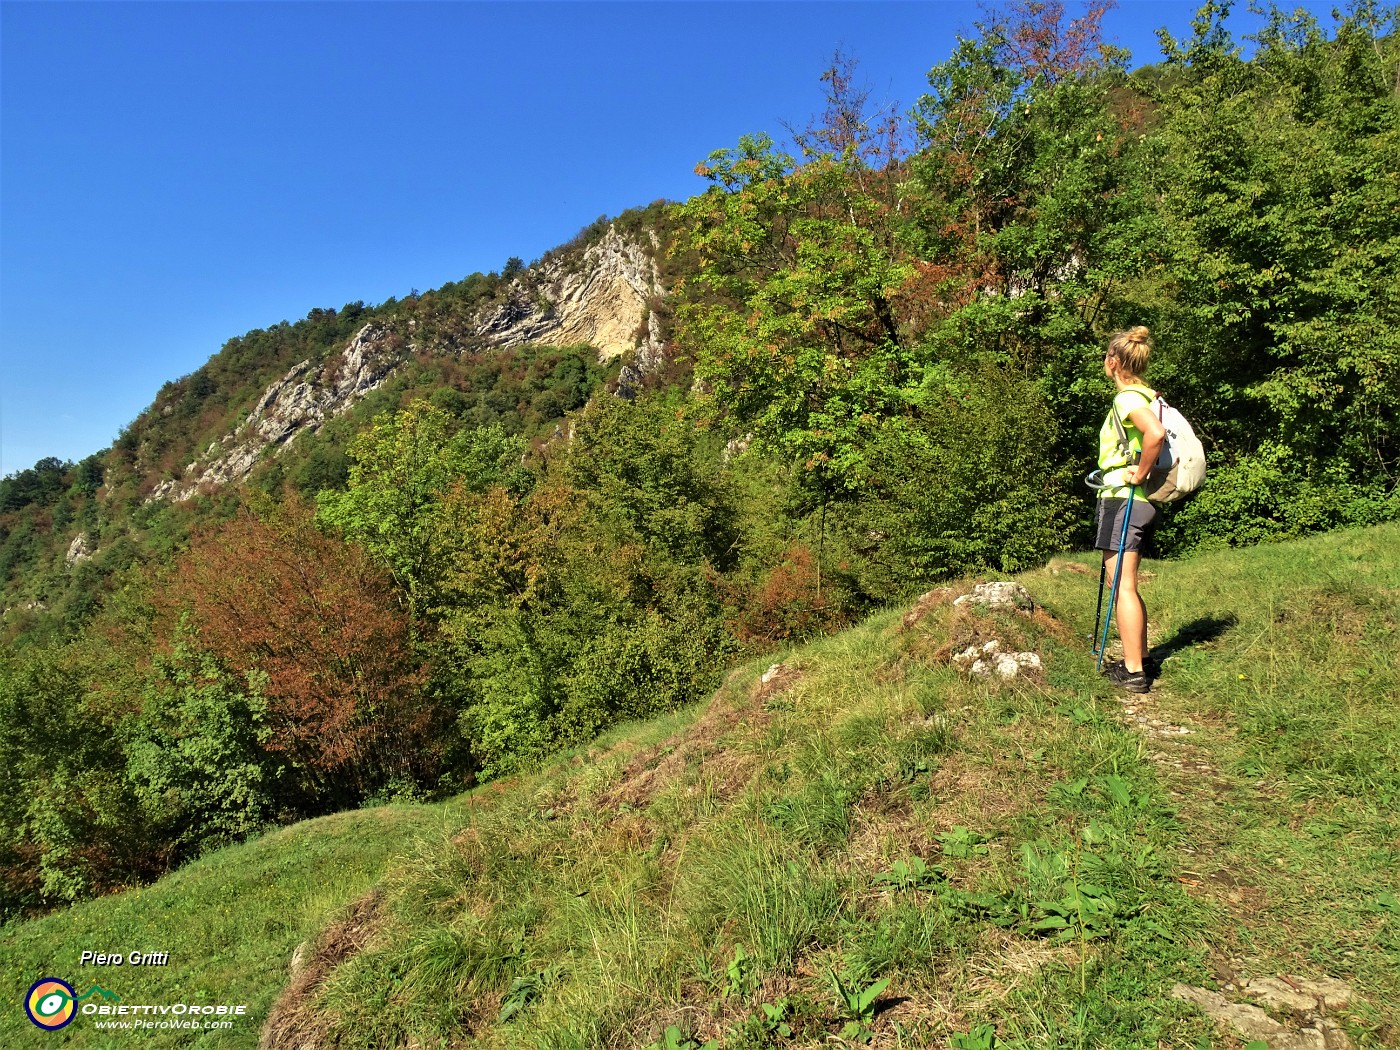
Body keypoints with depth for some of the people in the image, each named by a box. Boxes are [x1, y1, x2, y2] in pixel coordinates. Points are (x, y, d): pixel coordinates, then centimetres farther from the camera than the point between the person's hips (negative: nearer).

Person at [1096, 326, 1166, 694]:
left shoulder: (1127, 397, -15)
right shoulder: (1147, 395, 14)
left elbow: (1156, 432, -33)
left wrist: (1139, 473, -22)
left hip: (1122, 499, -10)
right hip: (1142, 502, 10)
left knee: (1122, 586, -5)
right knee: (1125, 584, 18)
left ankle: (1133, 672, -1)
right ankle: (1139, 657, 27)